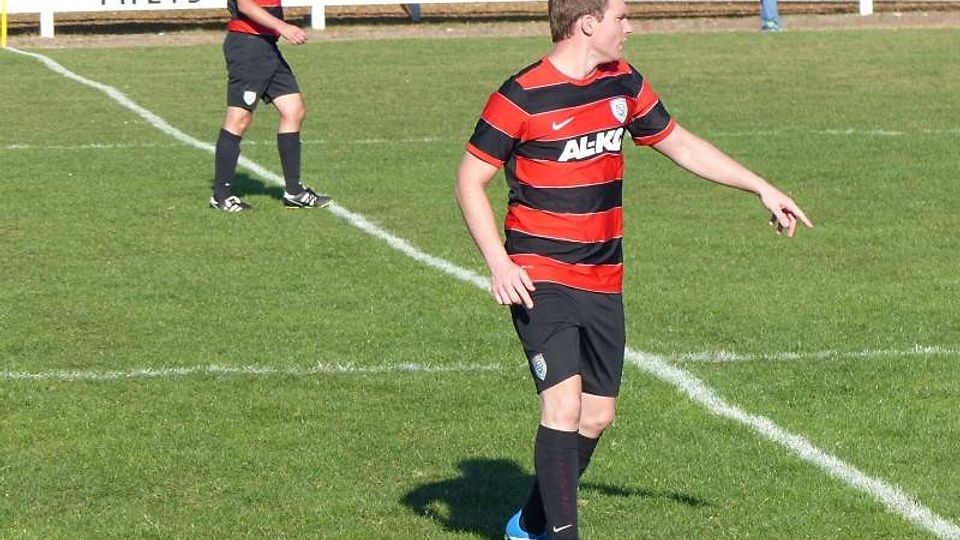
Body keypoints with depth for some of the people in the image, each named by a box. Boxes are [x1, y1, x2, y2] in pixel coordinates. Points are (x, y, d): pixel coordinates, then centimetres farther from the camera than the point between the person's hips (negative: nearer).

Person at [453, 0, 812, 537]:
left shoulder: (624, 83, 7)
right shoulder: (522, 96, -12)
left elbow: (682, 145, 20)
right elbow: (471, 179, -7)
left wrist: (764, 189, 18)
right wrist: (499, 263, -18)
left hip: (603, 281, 7)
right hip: (539, 280, -7)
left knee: (597, 416, 9)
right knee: (564, 403, -20)